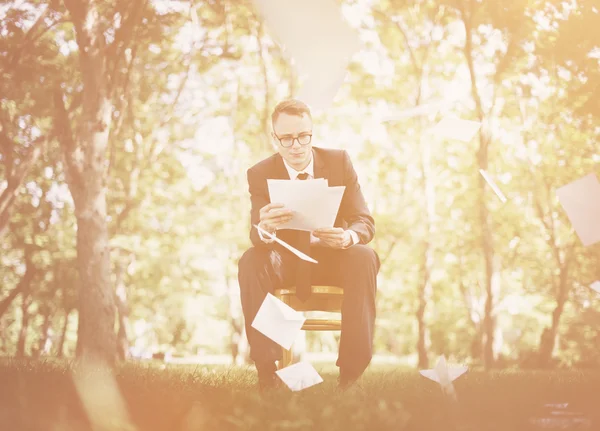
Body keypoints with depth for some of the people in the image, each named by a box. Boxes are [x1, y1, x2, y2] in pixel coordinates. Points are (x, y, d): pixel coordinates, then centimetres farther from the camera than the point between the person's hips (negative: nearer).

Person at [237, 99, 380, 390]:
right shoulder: (260, 174, -8)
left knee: (364, 257, -33)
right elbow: (256, 235, -18)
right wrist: (264, 228, -46)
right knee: (251, 260, -31)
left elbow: (365, 221, -10)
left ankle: (351, 371, -30)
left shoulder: (340, 162, -6)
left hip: (332, 256, 0)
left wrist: (349, 237, -36)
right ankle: (266, 371, -30)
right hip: (286, 259, 0)